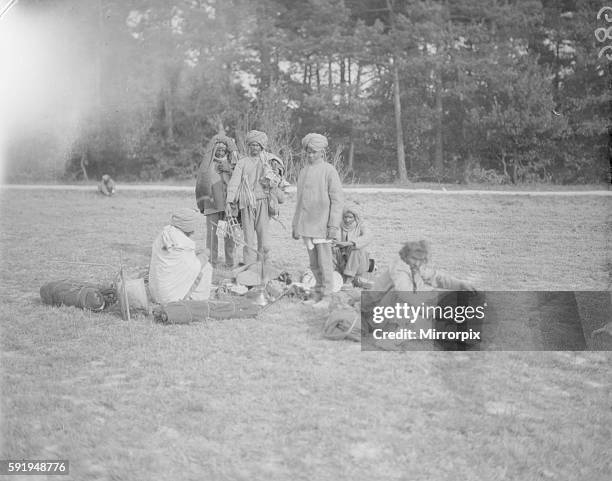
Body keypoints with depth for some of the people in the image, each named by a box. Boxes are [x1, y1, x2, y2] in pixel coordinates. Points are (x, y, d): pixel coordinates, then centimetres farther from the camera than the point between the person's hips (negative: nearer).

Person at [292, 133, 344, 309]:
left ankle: (326, 298, 4)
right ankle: (317, 294, 21)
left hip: (322, 225, -6)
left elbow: (337, 200, -8)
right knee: (313, 263, 11)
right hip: (306, 225, 6)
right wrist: (295, 225, 16)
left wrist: (333, 226, -15)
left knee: (324, 263, -3)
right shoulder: (303, 171, 13)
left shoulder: (329, 171, -6)